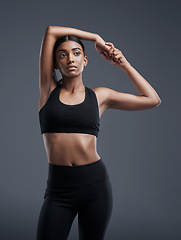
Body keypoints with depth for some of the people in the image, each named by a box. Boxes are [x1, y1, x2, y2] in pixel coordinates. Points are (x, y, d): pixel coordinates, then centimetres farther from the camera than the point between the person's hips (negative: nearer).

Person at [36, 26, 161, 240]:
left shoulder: (100, 96, 6)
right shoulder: (49, 89, 4)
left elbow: (153, 99, 11)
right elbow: (51, 31, -2)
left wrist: (124, 65, 10)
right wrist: (96, 39, 7)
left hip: (95, 184, 1)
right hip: (59, 189, -1)